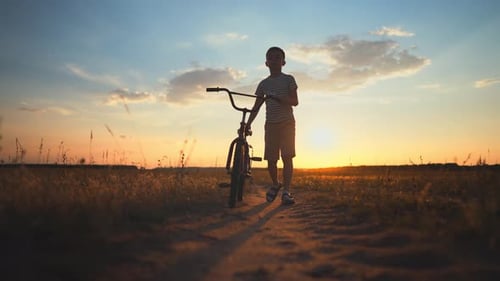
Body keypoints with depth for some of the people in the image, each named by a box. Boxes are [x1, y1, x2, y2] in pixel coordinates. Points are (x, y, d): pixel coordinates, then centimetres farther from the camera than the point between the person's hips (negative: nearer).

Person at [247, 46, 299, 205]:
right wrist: (248, 124, 0)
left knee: (287, 157, -9)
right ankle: (275, 185, 24)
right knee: (271, 159, 1)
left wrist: (277, 98, -23)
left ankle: (286, 191, -7)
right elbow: (257, 106, 9)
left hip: (287, 123, -2)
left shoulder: (288, 79, 3)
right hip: (270, 124, 2)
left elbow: (295, 101, -8)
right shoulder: (264, 84, 11)